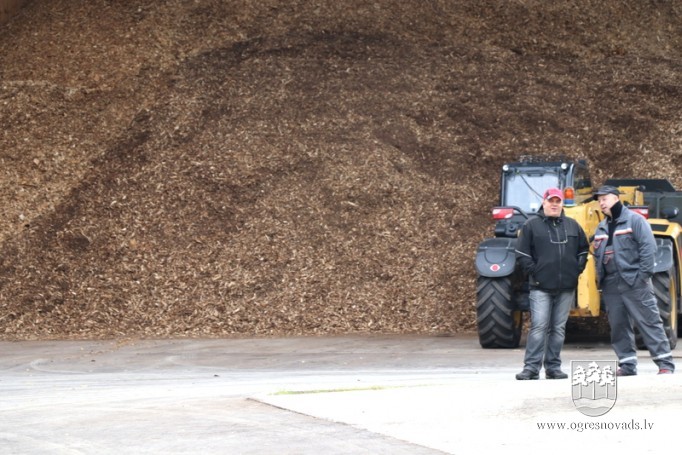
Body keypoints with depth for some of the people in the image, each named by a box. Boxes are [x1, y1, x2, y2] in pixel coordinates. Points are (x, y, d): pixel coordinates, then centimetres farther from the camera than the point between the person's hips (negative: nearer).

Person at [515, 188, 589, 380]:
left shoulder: (572, 225, 12)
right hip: (541, 287, -4)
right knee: (539, 326, -10)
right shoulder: (531, 225, 1)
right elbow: (522, 253, 0)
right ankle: (531, 367, -9)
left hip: (566, 287, 4)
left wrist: (578, 269, 9)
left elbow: (583, 249, 21)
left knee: (559, 328, 6)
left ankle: (553, 367, 11)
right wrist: (533, 271, -8)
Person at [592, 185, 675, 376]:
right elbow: (597, 255, 23)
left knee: (649, 322, -7)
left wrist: (644, 275, -16)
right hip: (611, 287, 7)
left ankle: (665, 364, -6)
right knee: (618, 326, 6)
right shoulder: (601, 228, 19)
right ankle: (627, 365, 13)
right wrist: (600, 278, 10)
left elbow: (648, 247, -11)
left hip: (634, 283, -7)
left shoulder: (634, 220, -4)